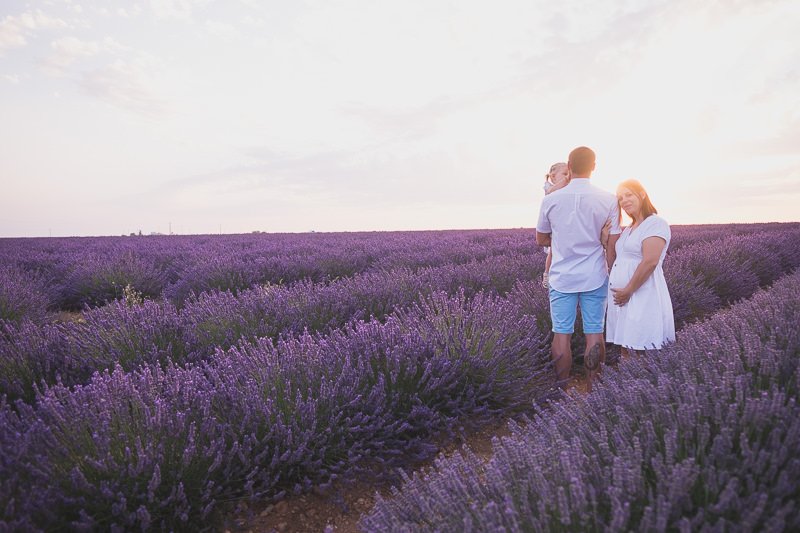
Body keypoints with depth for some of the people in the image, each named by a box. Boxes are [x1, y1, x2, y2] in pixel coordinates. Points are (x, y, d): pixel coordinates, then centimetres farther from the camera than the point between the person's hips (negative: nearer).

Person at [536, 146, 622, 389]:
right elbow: (613, 244, -1)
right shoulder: (609, 200, -3)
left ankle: (563, 391, 12)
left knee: (561, 334, 5)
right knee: (595, 334, 9)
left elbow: (540, 239, 8)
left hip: (562, 278, 0)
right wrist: (612, 276, 10)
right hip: (595, 278, 1)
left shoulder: (551, 199, -4)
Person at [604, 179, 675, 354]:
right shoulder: (628, 229, 19)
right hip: (620, 296, 8)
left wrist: (628, 291, -16)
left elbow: (650, 262, -18)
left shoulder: (656, 223, -8)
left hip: (643, 296, -8)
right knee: (625, 348, 13)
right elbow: (616, 258, 19)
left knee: (641, 355, -4)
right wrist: (606, 239, 5)